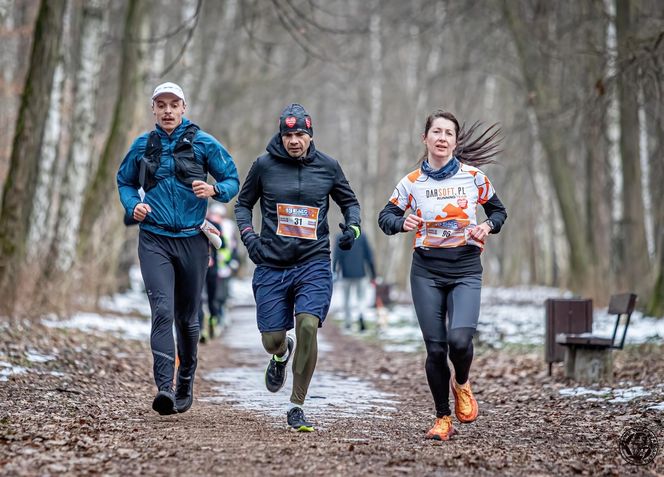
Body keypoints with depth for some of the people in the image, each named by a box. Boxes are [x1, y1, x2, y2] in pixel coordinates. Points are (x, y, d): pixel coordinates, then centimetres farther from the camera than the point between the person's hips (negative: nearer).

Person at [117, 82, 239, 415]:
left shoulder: (203, 143, 1)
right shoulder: (142, 146, 7)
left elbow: (233, 181, 3)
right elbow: (124, 182, 19)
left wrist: (214, 190, -19)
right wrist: (133, 206, -1)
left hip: (191, 240, 0)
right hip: (154, 240, 0)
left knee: (187, 317, 10)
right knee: (162, 311, -17)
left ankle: (186, 384, 30)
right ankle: (165, 388, -25)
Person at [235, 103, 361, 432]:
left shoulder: (327, 167, 4)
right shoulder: (265, 165, 1)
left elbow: (349, 201, 19)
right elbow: (243, 204, 14)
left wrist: (352, 226, -1)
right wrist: (249, 237, -2)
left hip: (314, 264, -1)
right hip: (271, 266, 1)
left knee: (308, 325, -22)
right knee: (272, 339, 0)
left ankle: (297, 407, -10)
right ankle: (282, 355, 42)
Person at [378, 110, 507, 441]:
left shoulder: (473, 177, 1)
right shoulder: (412, 182, 1)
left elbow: (498, 210, 14)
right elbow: (385, 217, 9)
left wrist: (488, 226, -7)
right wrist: (402, 222, -13)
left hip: (465, 269, -1)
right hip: (426, 271, 1)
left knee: (459, 339, -20)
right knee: (435, 348, 0)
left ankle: (461, 384, 14)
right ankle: (443, 419, 16)